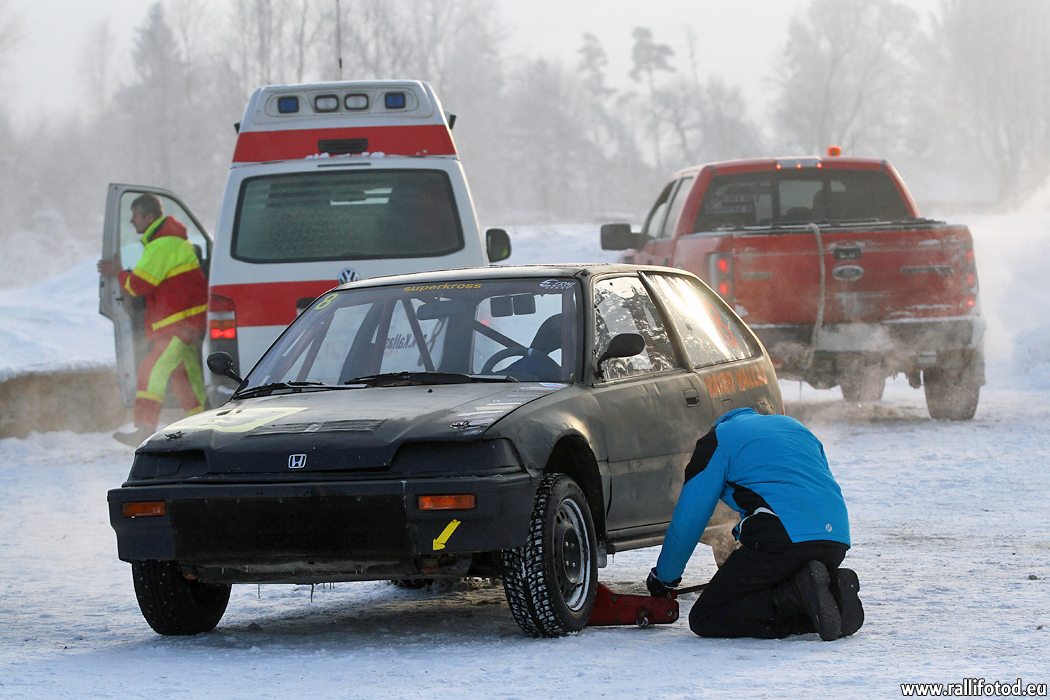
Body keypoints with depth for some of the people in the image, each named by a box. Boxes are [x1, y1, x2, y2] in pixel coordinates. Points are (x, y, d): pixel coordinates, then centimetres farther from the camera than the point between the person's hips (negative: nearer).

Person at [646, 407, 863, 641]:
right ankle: (834, 589, -1)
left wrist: (664, 578, 26)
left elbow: (688, 520, 12)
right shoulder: (795, 427, 33)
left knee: (704, 619, -1)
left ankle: (796, 595, -20)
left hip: (782, 541, -7)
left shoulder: (718, 439, 14)